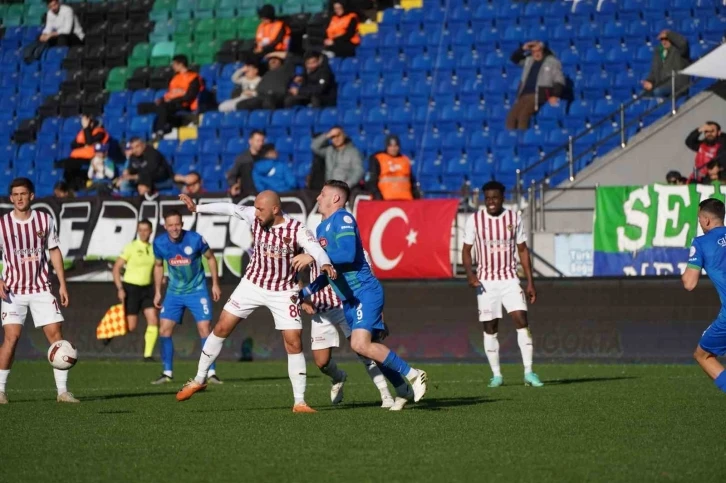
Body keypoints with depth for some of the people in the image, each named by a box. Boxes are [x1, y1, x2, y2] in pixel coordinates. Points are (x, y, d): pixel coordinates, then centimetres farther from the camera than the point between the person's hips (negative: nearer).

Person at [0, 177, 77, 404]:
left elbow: (54, 251, 9)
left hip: (41, 288, 2)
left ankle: (62, 391, 3)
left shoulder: (45, 220, 1)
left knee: (56, 334, -3)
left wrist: (62, 284, 5)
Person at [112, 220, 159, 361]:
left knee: (153, 320, -9)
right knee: (131, 327, -5)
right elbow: (116, 268, -8)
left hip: (147, 288, 5)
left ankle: (148, 354, -2)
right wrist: (120, 289, -16)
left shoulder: (153, 249, 6)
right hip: (131, 288, -5)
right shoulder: (131, 247, -9)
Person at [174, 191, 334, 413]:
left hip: (283, 292, -3)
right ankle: (199, 380, 20)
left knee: (294, 343, -9)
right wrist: (197, 208, 6)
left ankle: (299, 401, -1)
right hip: (252, 284, 3)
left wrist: (325, 264, -62)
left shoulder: (296, 229, -24)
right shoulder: (255, 217, -12)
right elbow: (230, 208, 3)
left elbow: (316, 248, -39)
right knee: (222, 328, 3)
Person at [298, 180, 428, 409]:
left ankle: (413, 375, -14)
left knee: (361, 345, -22)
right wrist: (304, 292, 19)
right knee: (369, 347, 10)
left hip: (365, 292, -9)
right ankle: (404, 391, 21)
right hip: (349, 299, 9)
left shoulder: (343, 219, -9)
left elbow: (348, 254, -24)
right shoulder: (322, 228, 19)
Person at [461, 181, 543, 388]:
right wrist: (470, 273, -14)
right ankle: (496, 375, 11)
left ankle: (528, 372, -11)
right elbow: (466, 250, 4)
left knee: (521, 320, -13)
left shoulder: (514, 218, 1)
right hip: (486, 281, 0)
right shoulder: (474, 220, -2)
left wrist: (530, 282, 2)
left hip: (510, 279, 0)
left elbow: (522, 250, 7)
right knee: (490, 328, 1)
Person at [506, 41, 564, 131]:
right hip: (524, 95, 6)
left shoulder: (552, 62, 1)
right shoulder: (528, 60, 17)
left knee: (523, 115, -29)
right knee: (511, 116, -15)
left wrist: (555, 96, -18)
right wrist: (523, 49, 7)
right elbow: (514, 58, 25)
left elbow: (559, 80, -4)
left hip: (539, 95, -6)